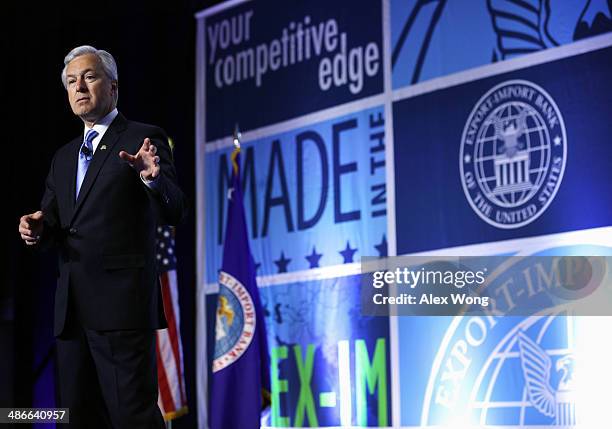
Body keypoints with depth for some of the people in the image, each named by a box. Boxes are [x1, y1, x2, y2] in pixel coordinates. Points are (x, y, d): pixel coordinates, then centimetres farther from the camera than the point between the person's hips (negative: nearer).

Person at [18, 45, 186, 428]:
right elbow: (54, 221, 21)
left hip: (122, 307, -7)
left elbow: (174, 213, -10)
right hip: (72, 310, 7)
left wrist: (152, 178, -31)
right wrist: (38, 228, -3)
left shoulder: (144, 140, 0)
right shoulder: (64, 156, 21)